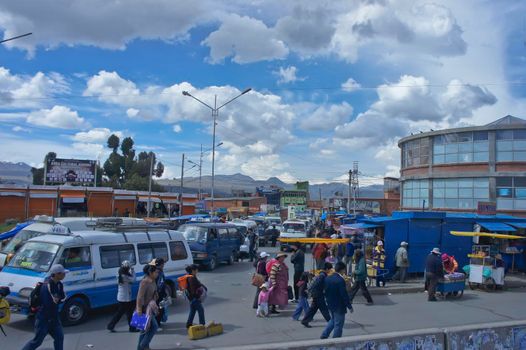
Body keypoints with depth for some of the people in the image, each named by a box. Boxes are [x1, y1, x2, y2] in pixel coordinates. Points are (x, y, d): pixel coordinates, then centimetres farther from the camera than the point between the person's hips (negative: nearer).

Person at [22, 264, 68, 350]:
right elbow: (49, 304, -27)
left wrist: (56, 300, -16)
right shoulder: (47, 286, -24)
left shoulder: (59, 284, 1)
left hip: (54, 317, 8)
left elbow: (63, 298, 1)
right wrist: (59, 299, -11)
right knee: (37, 341, 0)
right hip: (43, 318, -8)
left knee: (59, 337, 10)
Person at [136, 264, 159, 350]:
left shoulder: (153, 281, 6)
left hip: (150, 307, 9)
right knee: (154, 326, -6)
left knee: (146, 327, 15)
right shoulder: (144, 282, -21)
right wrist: (139, 309, -24)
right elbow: (140, 296, -23)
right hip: (145, 308, -9)